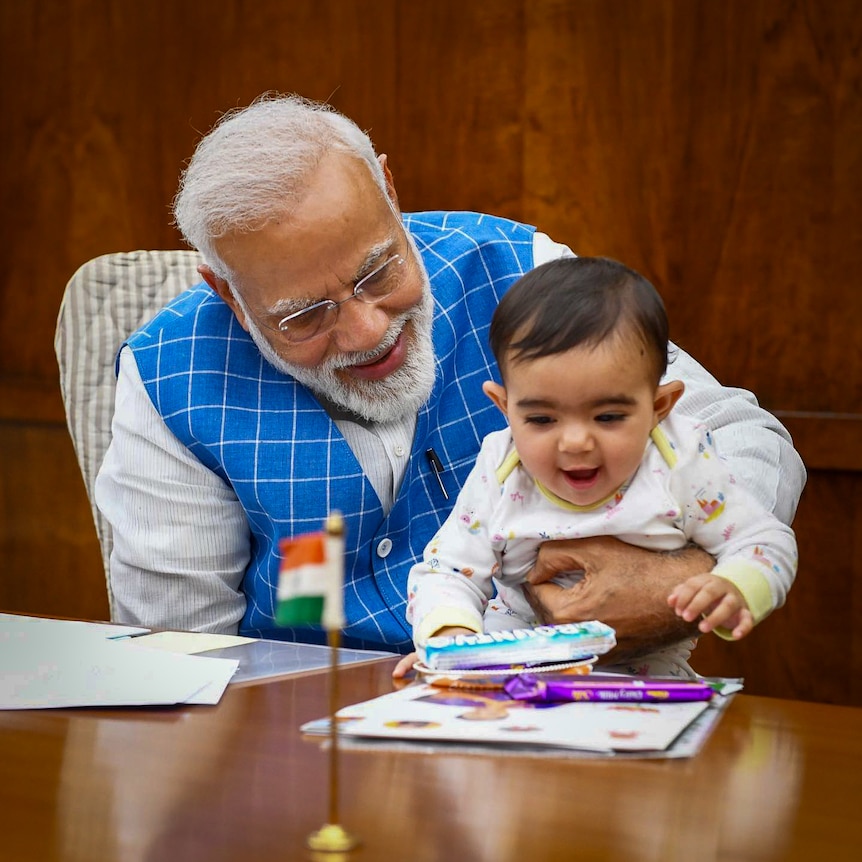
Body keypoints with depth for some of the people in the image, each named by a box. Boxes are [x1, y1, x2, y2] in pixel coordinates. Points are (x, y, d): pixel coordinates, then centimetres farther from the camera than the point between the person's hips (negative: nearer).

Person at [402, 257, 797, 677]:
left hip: (650, 681, -1)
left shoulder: (680, 467, -8)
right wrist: (452, 636, -21)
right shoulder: (499, 476, -4)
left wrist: (732, 590, -22)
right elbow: (446, 572, 1)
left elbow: (768, 545, 0)